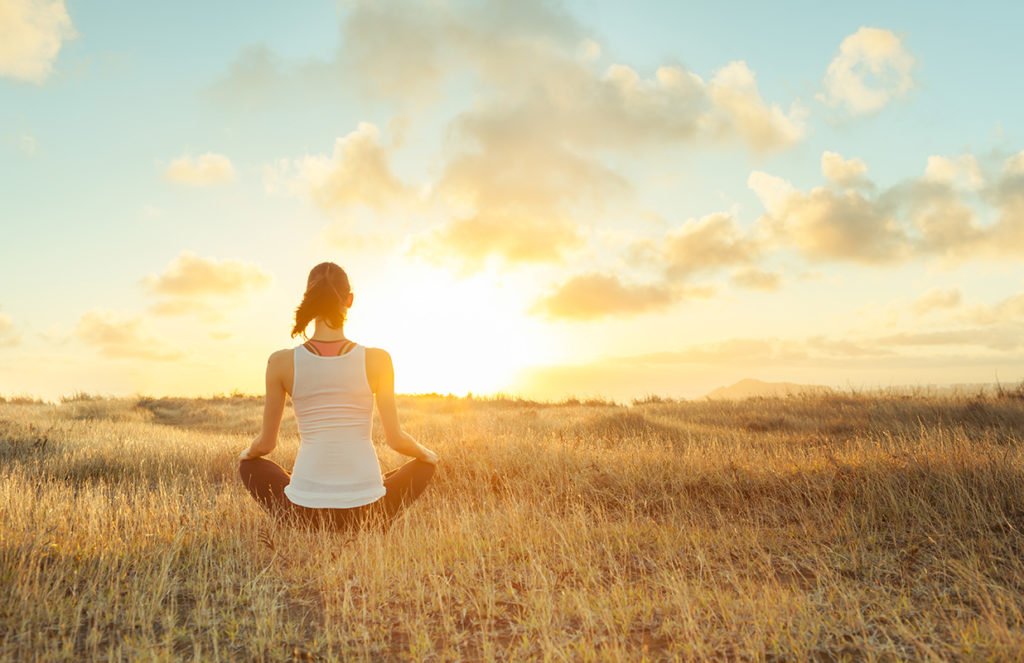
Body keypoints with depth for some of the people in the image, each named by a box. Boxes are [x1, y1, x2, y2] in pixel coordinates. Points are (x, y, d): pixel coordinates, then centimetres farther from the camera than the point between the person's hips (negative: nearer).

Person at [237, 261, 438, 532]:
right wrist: (427, 453, 21)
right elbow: (396, 439, -1)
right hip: (365, 509, 0)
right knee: (424, 464, 30)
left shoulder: (281, 362, -5)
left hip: (304, 510, 1)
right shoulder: (377, 359, -7)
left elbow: (266, 443, 4)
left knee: (249, 466, 31)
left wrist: (247, 452, 29)